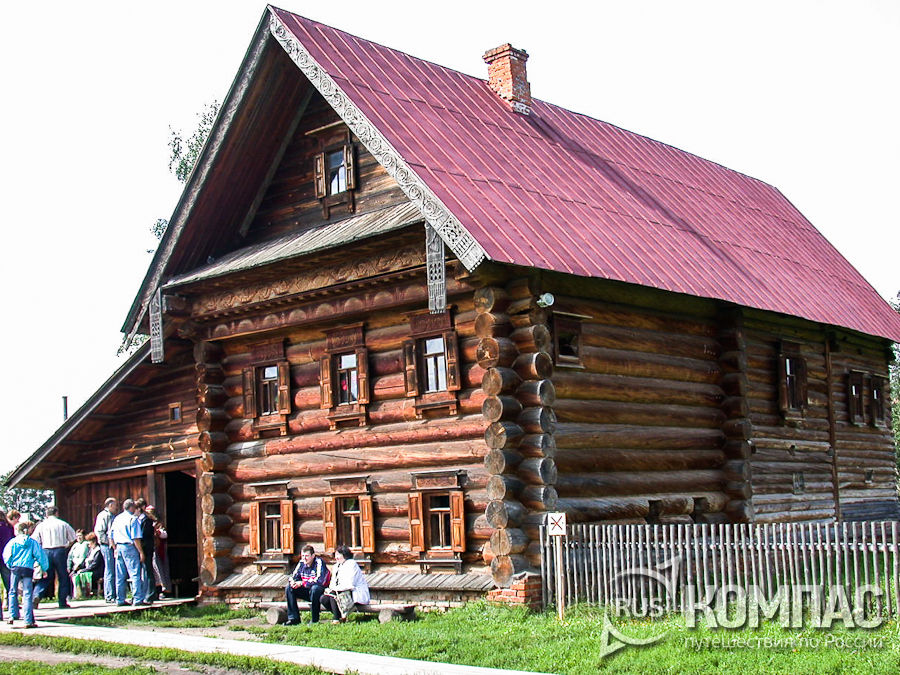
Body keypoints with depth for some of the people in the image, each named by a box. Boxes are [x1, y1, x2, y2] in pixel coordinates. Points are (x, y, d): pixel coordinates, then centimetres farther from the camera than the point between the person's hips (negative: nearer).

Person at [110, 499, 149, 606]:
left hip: (119, 548, 7)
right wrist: (141, 552, -11)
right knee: (135, 574, -6)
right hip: (129, 547, -7)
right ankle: (138, 599, -9)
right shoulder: (132, 519, -8)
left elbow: (111, 537, 17)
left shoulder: (117, 519, 15)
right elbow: (136, 538, -14)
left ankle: (120, 600, 14)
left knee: (120, 576, 10)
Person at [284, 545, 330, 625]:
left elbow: (320, 580, -31)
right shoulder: (302, 563, 1)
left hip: (321, 590, -7)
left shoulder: (319, 562, -19)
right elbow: (294, 576, 9)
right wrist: (292, 581, -18)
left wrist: (302, 583, -28)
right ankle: (294, 618, -6)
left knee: (314, 588, -38)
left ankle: (314, 620, -24)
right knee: (289, 588, -7)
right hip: (307, 591, 7)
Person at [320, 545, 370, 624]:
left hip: (357, 595, -8)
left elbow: (350, 585, -22)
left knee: (333, 594, -26)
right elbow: (333, 583, 14)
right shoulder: (337, 566, 15)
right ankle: (341, 616, 0)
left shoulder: (352, 564, -13)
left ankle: (336, 619, -13)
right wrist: (330, 589, -10)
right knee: (324, 599, -11)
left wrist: (334, 589, -18)